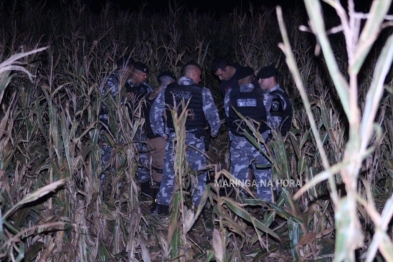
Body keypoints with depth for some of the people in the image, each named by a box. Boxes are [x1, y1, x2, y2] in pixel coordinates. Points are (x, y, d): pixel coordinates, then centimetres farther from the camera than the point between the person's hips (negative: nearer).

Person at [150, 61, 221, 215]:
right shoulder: (202, 92, -7)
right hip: (194, 138, -3)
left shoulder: (167, 91, 2)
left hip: (173, 137, 3)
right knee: (199, 173, 9)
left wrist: (162, 133, 10)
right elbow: (212, 115, -9)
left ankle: (162, 207, 12)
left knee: (169, 173, 11)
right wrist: (214, 131, 8)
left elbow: (155, 113, 1)